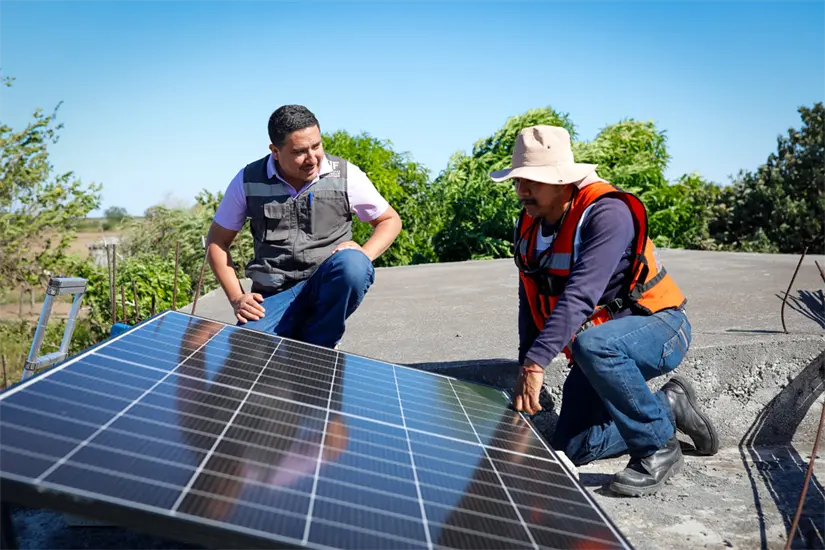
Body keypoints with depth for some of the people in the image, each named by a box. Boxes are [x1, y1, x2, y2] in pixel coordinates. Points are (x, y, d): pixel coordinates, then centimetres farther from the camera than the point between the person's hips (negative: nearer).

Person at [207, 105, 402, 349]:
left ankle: (317, 346, -10)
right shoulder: (248, 181, 0)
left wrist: (364, 256, -11)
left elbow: (390, 220, 9)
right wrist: (236, 298, -2)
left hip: (328, 287, 1)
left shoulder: (346, 175, -2)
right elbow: (218, 241, 9)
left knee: (352, 265, -35)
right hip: (274, 294, 0)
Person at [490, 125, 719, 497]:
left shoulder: (607, 213, -26)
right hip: (601, 350, 8)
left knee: (591, 344, -41)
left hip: (657, 329, -8)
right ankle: (669, 407, 20)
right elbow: (531, 301, 6)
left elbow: (579, 296, -37)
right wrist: (526, 367, 1)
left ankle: (658, 449, -19)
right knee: (570, 449, 3)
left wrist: (536, 363, -42)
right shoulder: (529, 225, -1)